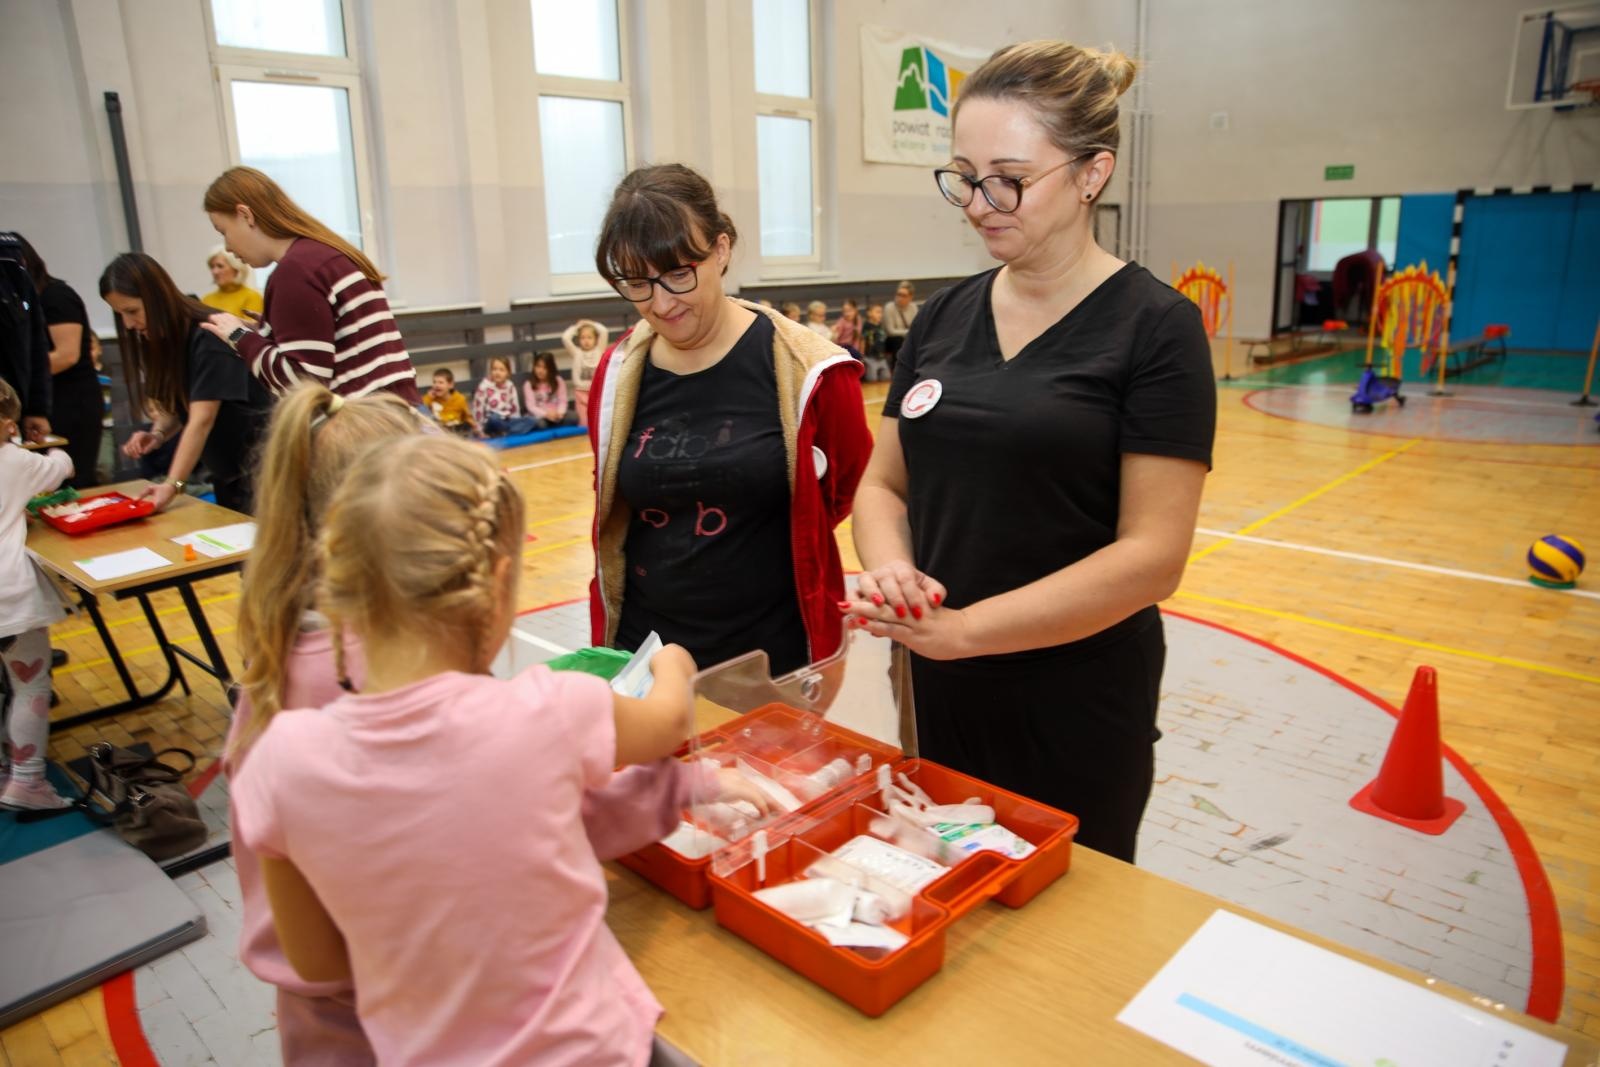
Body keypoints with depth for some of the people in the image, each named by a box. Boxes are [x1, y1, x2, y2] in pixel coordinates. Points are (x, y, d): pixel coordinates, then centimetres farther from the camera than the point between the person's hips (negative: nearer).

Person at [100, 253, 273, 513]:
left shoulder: (207, 335, -20)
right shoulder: (158, 340, 3)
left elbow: (202, 419, -26)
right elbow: (174, 406, 10)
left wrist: (173, 484, -31)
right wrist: (157, 434, -12)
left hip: (257, 459, -8)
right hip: (225, 467, 8)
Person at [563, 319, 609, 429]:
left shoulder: (599, 350, 3)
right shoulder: (576, 353, 3)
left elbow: (604, 332, -6)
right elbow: (565, 337, -7)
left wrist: (592, 324, 7)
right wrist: (576, 326, 6)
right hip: (581, 391, 0)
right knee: (584, 422, 0)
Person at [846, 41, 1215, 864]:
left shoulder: (1155, 327, -11)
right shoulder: (943, 316, 4)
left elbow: (1153, 555, -16)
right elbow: (882, 484, 7)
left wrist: (963, 627, -21)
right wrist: (889, 573, -14)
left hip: (1078, 711, -4)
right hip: (938, 696, 5)